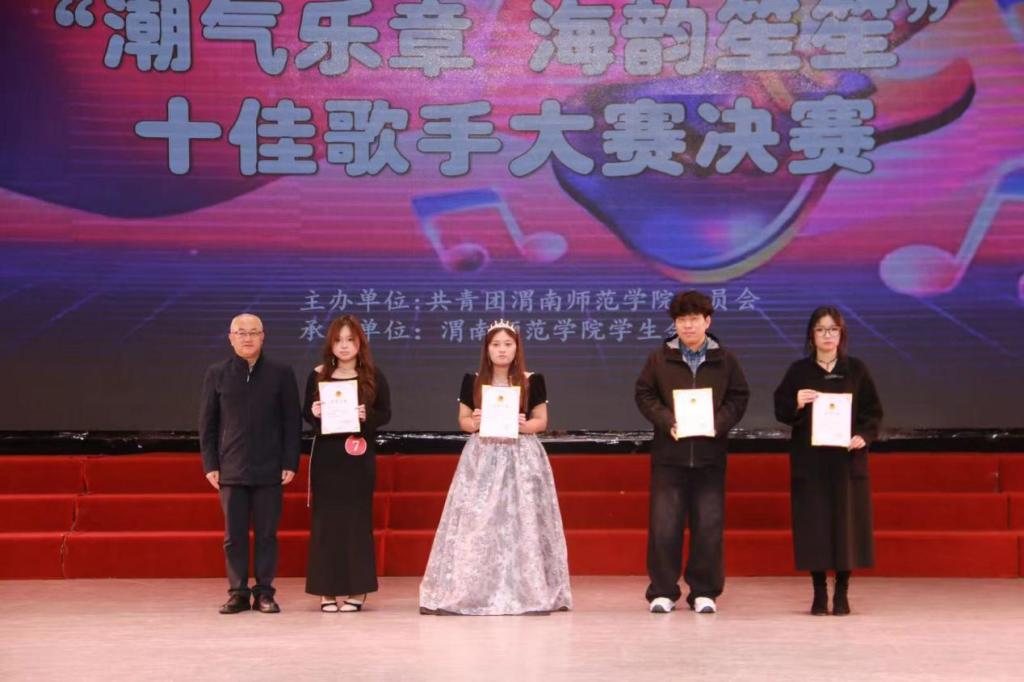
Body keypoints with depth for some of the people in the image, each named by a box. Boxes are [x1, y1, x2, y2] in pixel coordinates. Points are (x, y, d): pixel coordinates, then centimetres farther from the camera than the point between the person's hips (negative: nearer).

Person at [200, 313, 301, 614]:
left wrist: (290, 463, -3)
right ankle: (238, 592, 11)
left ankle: (265, 592, 11)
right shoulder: (216, 375, 6)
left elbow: (292, 422, 4)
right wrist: (210, 465, 1)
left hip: (269, 470, -1)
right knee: (234, 535, 3)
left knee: (266, 534, 3)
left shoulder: (281, 374, 4)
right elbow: (207, 423, 7)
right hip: (231, 470, 1)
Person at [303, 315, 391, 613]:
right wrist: (313, 413, -13)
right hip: (326, 456, 1)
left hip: (359, 457, -1)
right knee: (325, 518, 1)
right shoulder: (318, 375, 4)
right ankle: (326, 589, 7)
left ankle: (357, 589, 9)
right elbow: (306, 413, 9)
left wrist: (367, 416, -17)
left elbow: (385, 413, 2)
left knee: (357, 518, 2)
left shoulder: (373, 376, 2)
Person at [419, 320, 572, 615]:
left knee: (522, 521, -3)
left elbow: (541, 421, 4)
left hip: (522, 458, -1)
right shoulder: (472, 381, 5)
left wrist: (523, 425, -16)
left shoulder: (533, 381, 2)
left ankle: (527, 592, 2)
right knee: (476, 523, -3)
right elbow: (463, 421, 9)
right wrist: (475, 423, -13)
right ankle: (473, 593, 3)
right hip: (482, 458, 1)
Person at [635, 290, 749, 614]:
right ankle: (663, 592, 9)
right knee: (664, 524, -1)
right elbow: (644, 395, 5)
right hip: (669, 454, 0)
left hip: (710, 453, 1)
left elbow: (739, 398, 6)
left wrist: (718, 423, -11)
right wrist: (667, 421, -11)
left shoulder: (725, 360, 7)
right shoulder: (659, 358, 5)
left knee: (709, 526, 3)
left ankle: (704, 592, 14)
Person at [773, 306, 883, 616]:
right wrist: (796, 404, -18)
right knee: (814, 525, -1)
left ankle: (842, 593, 10)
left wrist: (864, 436, -11)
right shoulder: (798, 371, 4)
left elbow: (874, 411, 6)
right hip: (809, 460, 0)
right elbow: (780, 411, 2)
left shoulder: (856, 370, 5)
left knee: (847, 523, 0)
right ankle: (819, 593, 8)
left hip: (847, 459, 0)